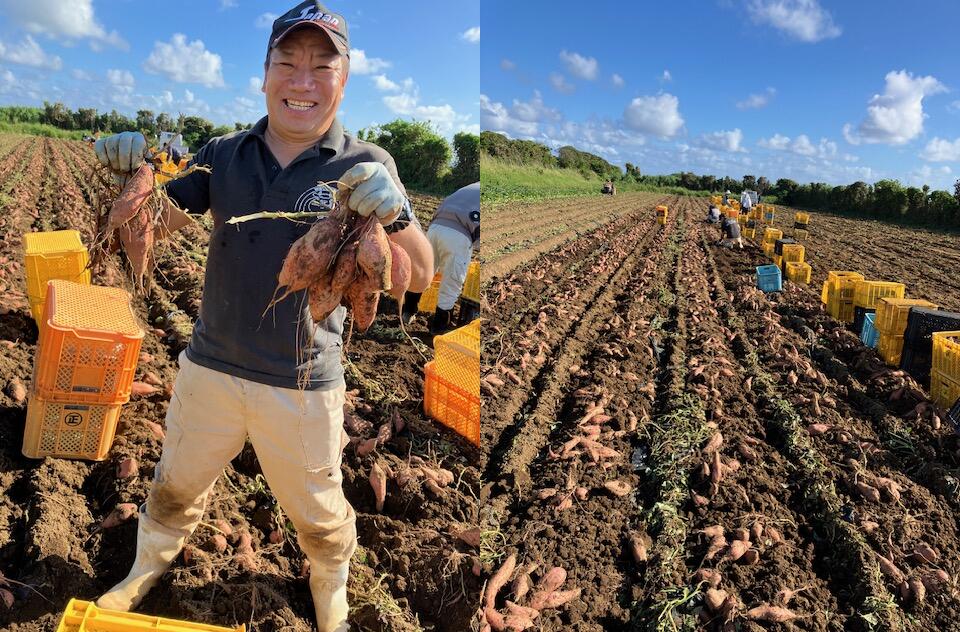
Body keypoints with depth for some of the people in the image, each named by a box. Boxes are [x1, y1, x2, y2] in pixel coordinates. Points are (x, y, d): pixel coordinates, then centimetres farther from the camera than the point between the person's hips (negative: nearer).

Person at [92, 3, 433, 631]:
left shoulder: (363, 167, -10)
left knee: (320, 515, 18)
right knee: (174, 488, 26)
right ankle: (146, 571, 56)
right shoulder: (224, 154, 1)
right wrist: (134, 171, -17)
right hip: (210, 367, 3)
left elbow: (419, 277, -16)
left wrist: (396, 213, -37)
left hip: (302, 386, -3)